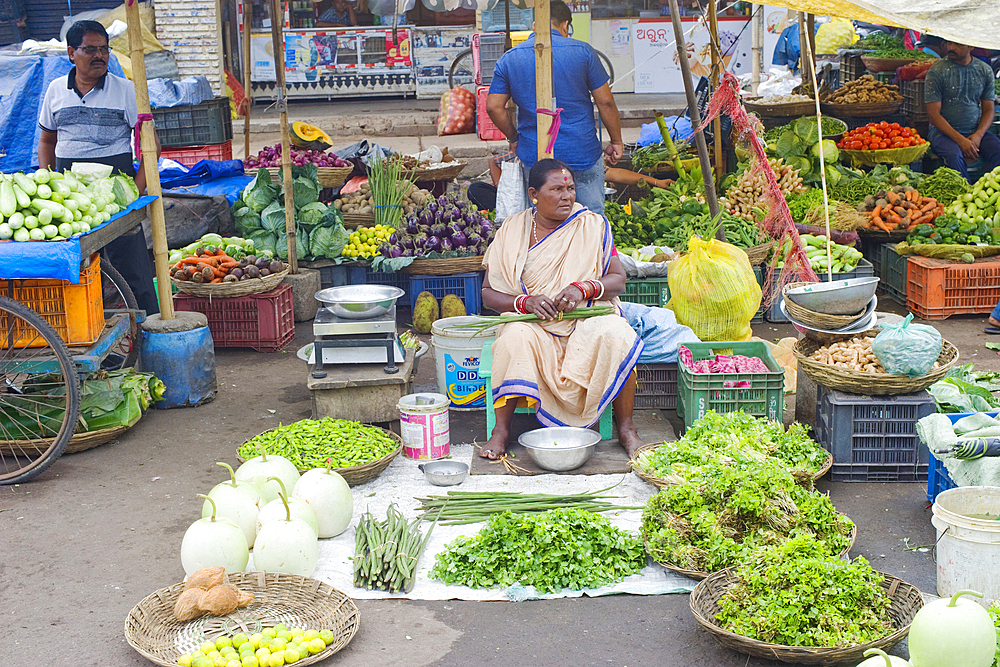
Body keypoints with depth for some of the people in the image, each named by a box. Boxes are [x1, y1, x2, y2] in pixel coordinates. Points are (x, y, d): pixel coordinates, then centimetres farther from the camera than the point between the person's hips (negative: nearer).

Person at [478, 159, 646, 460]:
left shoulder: (593, 225, 4)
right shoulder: (512, 230, 3)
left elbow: (618, 280, 1)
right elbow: (488, 293, 2)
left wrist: (583, 288, -19)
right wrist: (525, 302, -17)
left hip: (588, 318, 0)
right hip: (533, 323, 0)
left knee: (615, 337, -32)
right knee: (515, 338, -34)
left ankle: (626, 429, -17)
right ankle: (501, 429, -22)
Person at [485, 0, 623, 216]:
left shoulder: (508, 59, 3)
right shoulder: (582, 51, -3)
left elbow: (494, 107, 2)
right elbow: (605, 102, -2)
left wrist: (513, 138, 16)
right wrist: (616, 141, 9)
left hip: (534, 156, 2)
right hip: (583, 153, -1)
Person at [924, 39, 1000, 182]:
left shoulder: (985, 70, 8)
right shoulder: (936, 71, -4)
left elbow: (988, 110, 10)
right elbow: (933, 115, -8)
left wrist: (978, 135, -11)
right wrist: (960, 140, -18)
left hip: (976, 131, 3)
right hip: (944, 131, -3)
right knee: (953, 155, -35)